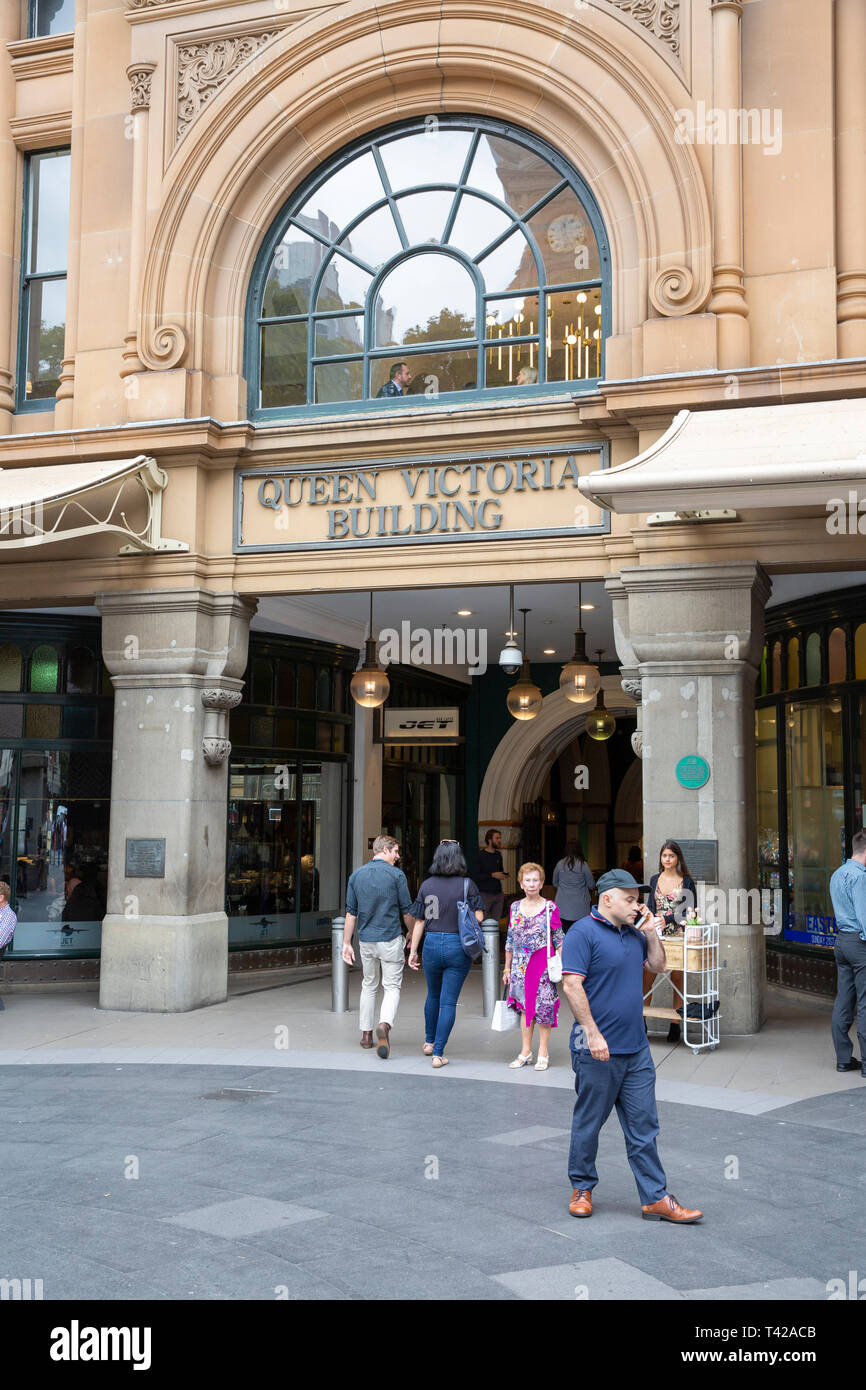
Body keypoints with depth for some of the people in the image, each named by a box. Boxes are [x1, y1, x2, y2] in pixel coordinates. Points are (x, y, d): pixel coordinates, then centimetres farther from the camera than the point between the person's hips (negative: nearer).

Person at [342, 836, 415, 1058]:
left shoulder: (356, 875, 5)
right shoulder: (396, 875, -8)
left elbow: (351, 913, 4)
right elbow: (407, 912, -4)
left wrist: (346, 944, 7)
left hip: (366, 940, 4)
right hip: (390, 940, -4)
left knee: (369, 985, 19)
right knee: (392, 986, 0)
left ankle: (366, 1034, 22)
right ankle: (385, 1025, -25)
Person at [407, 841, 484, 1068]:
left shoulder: (427, 885, 0)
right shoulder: (467, 885, -7)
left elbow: (419, 921, 2)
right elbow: (479, 917, -9)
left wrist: (413, 951, 9)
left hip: (432, 944, 3)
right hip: (458, 946, -3)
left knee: (433, 995, 23)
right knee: (449, 1002, 2)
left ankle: (429, 1042, 39)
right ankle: (438, 1054, 0)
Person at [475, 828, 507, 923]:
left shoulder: (498, 855, 13)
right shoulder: (480, 855, -6)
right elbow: (476, 876, -12)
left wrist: (503, 875, 5)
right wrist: (492, 875, -18)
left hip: (498, 893, 6)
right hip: (485, 893, -6)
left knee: (496, 922, 5)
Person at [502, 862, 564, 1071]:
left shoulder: (550, 908, -4)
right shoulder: (515, 908, 7)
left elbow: (559, 940, -1)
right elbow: (510, 940, 13)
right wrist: (507, 968, 13)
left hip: (543, 964, -4)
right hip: (521, 965, 4)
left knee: (543, 1006, -1)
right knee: (524, 1005, 8)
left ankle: (543, 1054, 9)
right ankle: (526, 1052, 18)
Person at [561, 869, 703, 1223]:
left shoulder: (633, 933, 13)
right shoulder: (583, 932, -12)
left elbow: (658, 965, 24)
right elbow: (572, 985, -18)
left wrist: (652, 933, 7)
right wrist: (592, 1033, -21)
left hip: (636, 1049, 7)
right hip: (598, 1050, -7)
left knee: (644, 1127, 8)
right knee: (588, 1123, 8)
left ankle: (655, 1198, 13)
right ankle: (582, 1188, 24)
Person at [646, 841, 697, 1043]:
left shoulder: (687, 881, 2)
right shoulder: (655, 880, 12)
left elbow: (691, 910, 1)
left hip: (678, 934, -3)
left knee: (677, 979, 1)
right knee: (646, 976, -4)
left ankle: (675, 1025, 8)